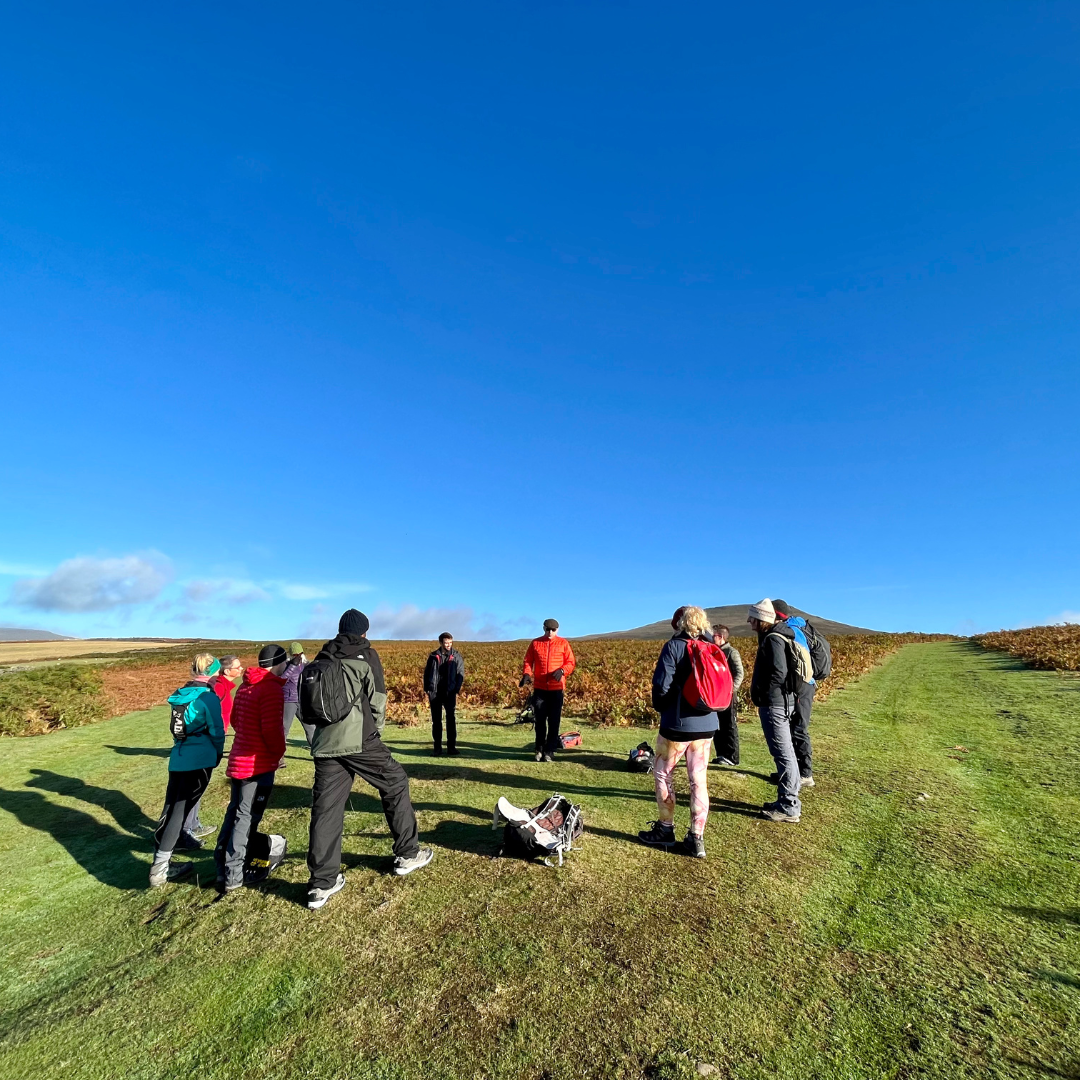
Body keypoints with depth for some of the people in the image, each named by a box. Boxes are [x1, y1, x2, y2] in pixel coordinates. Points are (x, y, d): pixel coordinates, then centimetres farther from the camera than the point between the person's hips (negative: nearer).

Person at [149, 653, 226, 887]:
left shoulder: (181, 694, 8)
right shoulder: (208, 697, -13)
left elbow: (177, 727, 16)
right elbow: (216, 731, -10)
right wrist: (218, 754, 8)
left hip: (178, 758, 7)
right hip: (199, 759, -7)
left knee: (170, 807, 16)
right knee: (180, 811, -1)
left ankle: (160, 860, 28)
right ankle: (160, 869, 3)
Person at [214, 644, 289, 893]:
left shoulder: (245, 686, 9)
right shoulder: (272, 689, -19)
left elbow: (235, 719, 18)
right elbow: (272, 729, -23)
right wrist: (279, 752, -6)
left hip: (239, 759, 9)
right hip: (259, 763, -9)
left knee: (234, 812, 19)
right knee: (247, 817, 1)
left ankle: (223, 867, 28)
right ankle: (234, 876, 8)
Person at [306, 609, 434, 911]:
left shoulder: (321, 659, 13)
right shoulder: (365, 654, -2)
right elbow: (377, 701, -4)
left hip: (324, 743, 5)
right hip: (359, 739, -5)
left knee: (325, 808, 10)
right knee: (395, 785, 13)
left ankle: (321, 885, 14)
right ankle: (407, 854, 22)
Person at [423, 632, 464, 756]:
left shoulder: (456, 657, 3)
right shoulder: (434, 656, 6)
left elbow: (460, 674, 3)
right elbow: (427, 673, 11)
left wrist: (456, 690, -8)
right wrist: (427, 688, 0)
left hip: (450, 693, -1)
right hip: (435, 693, 1)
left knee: (451, 719, -3)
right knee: (436, 720, 7)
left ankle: (451, 747, 4)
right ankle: (437, 747, 16)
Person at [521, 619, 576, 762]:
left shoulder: (563, 643, 1)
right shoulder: (535, 643, 4)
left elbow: (571, 662, 2)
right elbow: (528, 661, 6)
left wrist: (562, 670, -18)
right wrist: (526, 674, -14)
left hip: (556, 688, -1)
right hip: (539, 688, 1)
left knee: (554, 721, 3)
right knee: (540, 720, 9)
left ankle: (549, 751, 14)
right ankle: (540, 749, 24)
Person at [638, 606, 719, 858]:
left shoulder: (674, 646, -12)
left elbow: (661, 685, -15)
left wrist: (660, 707, 3)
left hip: (677, 724, -5)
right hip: (707, 725, 5)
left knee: (663, 774, 13)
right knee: (698, 780, 12)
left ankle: (665, 830, 23)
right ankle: (696, 839, 17)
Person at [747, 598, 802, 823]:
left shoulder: (772, 639, -17)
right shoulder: (777, 636, 14)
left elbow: (778, 673, -26)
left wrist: (760, 693, -14)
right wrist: (760, 693, 12)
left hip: (774, 704, -10)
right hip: (781, 702, 10)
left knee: (783, 753, -3)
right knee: (785, 752, 16)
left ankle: (788, 808, 6)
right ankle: (789, 801, 26)